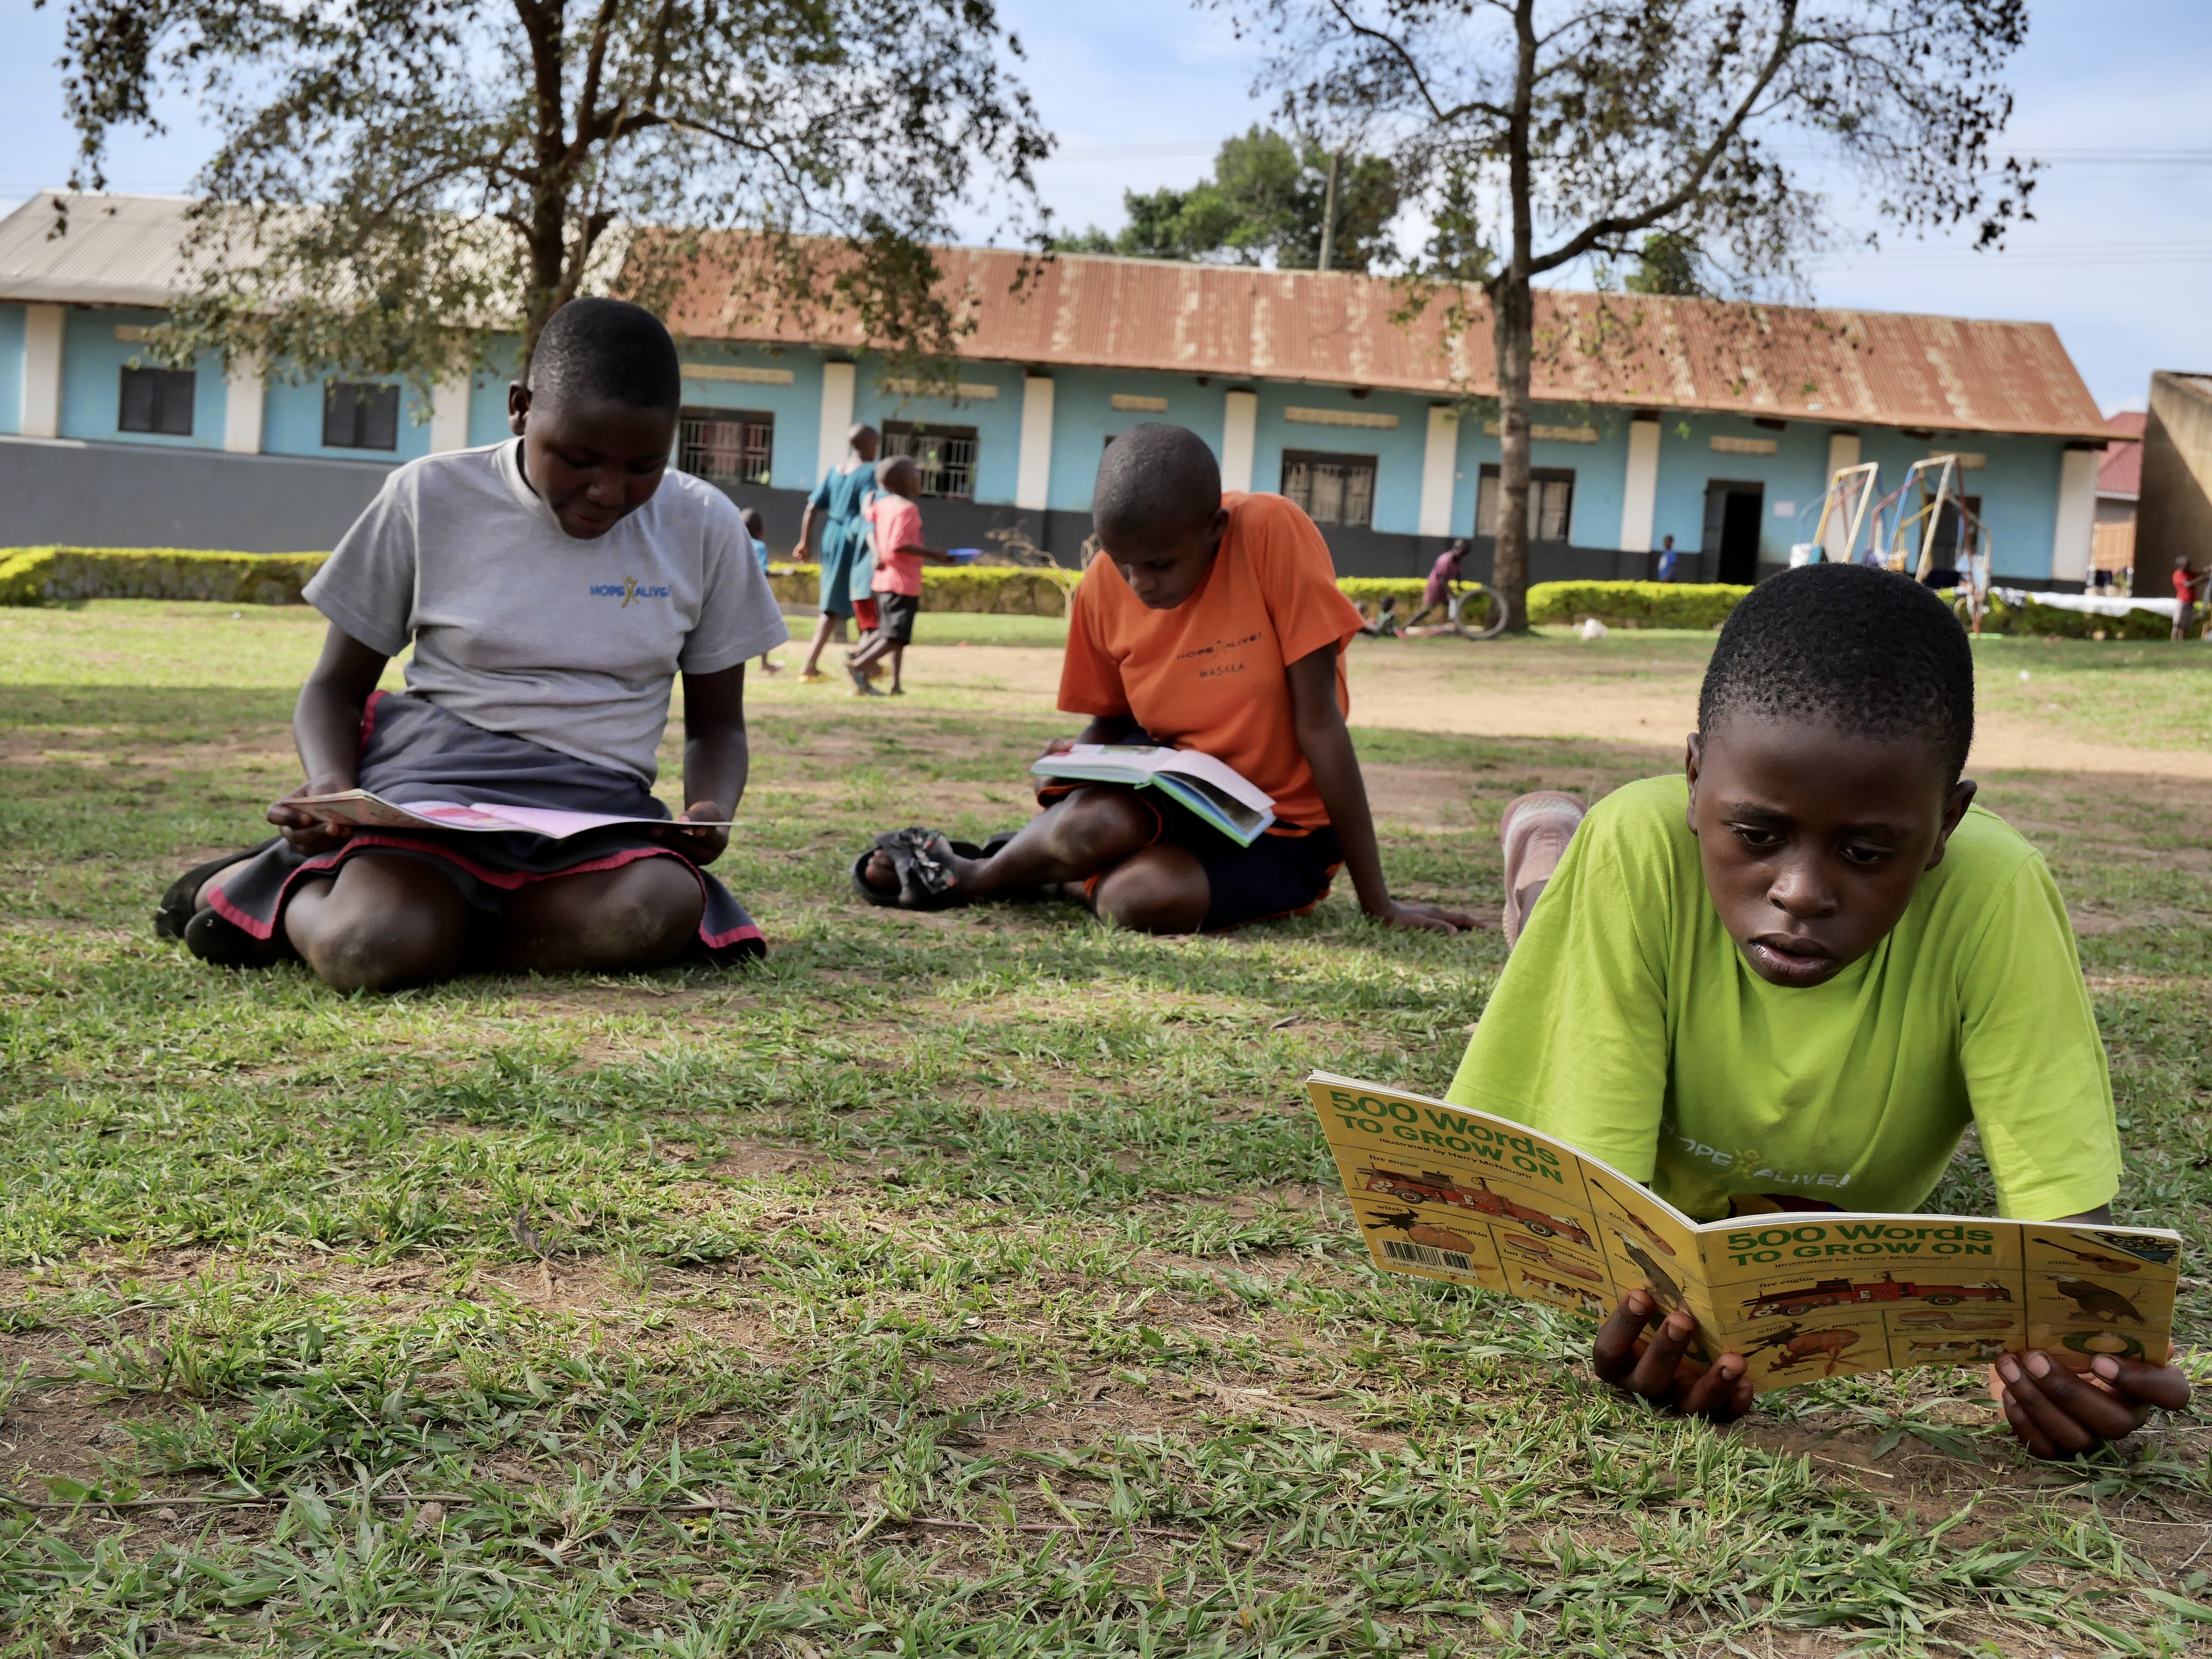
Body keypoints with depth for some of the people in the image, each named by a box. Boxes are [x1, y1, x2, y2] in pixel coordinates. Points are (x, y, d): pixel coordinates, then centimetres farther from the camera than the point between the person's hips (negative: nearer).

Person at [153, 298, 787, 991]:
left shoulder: (704, 529, 6)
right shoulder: (431, 498, 2)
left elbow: (717, 722, 15)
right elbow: (336, 686, 10)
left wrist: (711, 810, -9)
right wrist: (333, 785, -13)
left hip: (597, 803, 3)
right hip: (438, 770, -3)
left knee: (657, 912, -35)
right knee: (368, 950, -36)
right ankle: (276, 882, 6)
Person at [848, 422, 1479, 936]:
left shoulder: (1272, 533, -21)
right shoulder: (1102, 588, -8)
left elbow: (1319, 722, -20)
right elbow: (1111, 724, 8)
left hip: (1283, 831, -3)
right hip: (1174, 791, 3)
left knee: (1136, 898, -32)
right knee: (1088, 822, -33)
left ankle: (973, 878, -1)